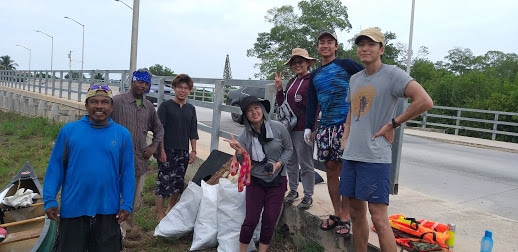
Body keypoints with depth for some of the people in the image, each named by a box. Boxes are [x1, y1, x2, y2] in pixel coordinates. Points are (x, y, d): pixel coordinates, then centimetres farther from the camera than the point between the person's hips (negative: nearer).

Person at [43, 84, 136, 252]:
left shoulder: (123, 134, -3)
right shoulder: (68, 131, -4)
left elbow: (127, 172, 0)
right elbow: (56, 167, 0)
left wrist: (127, 204, -3)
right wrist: (49, 200, -5)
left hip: (108, 211, 1)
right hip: (72, 209, 0)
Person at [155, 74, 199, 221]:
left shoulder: (191, 109, 10)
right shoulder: (165, 106, -4)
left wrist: (193, 151, 8)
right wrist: (161, 150, -13)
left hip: (183, 152, 5)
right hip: (167, 151, -5)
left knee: (178, 182, 11)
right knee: (163, 182, -3)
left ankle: (171, 210, 28)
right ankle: (160, 214, 8)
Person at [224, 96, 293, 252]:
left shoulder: (278, 128, -13)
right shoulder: (244, 135, -11)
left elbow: (289, 149, 0)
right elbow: (245, 164, -8)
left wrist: (279, 164, -15)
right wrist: (239, 151, -27)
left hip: (277, 180, 0)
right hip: (255, 181, 0)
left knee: (270, 220, 4)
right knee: (251, 219, -1)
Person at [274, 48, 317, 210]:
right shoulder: (291, 82, 14)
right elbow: (282, 104, 16)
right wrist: (279, 88, 2)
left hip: (303, 129, -8)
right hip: (289, 127, 8)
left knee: (305, 163, 2)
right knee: (290, 161, 16)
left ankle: (308, 196, 13)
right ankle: (293, 191, 30)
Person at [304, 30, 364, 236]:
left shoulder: (346, 65, 1)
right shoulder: (315, 75, 17)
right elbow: (311, 102, 16)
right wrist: (308, 127, 8)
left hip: (345, 125, -5)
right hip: (324, 127, 5)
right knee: (331, 170, 8)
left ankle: (345, 218, 6)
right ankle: (336, 213, 19)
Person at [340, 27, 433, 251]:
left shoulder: (392, 74, -8)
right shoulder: (355, 79, 14)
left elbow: (425, 101, -18)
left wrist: (393, 123, -12)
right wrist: (345, 137, 13)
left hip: (375, 157, -7)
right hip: (351, 155, 7)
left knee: (379, 218, -6)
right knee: (356, 212, 14)